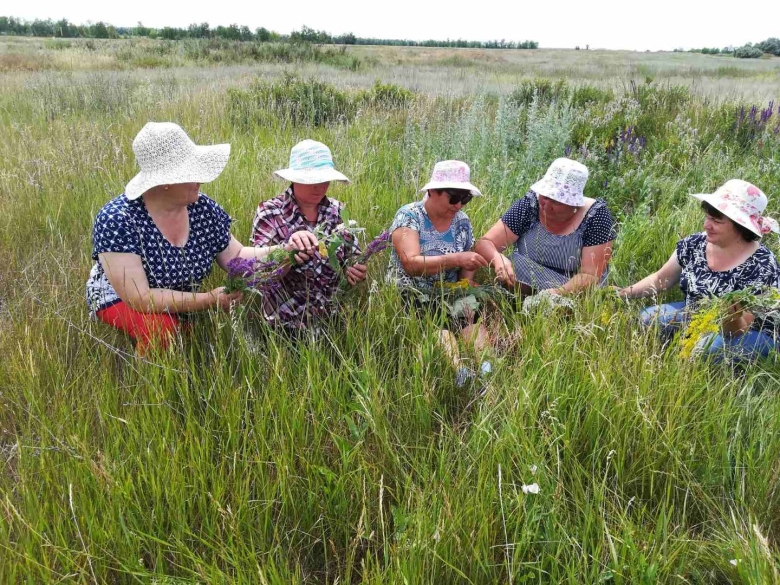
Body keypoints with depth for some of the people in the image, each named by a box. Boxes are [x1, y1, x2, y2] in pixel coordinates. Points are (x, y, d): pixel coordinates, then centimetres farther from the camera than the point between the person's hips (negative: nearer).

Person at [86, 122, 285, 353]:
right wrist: (209, 300, -34)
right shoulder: (117, 220, -29)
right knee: (161, 328, -34)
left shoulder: (203, 208, -14)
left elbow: (234, 257, -4)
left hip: (182, 303, 6)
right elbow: (140, 298, -32)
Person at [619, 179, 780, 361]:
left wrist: (730, 316, -47)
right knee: (646, 318, -14)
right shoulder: (695, 244, -9)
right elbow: (659, 279, 5)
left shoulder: (761, 266, -24)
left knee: (707, 348, -36)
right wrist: (623, 293, -9)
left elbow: (741, 329, -24)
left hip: (750, 336, -6)